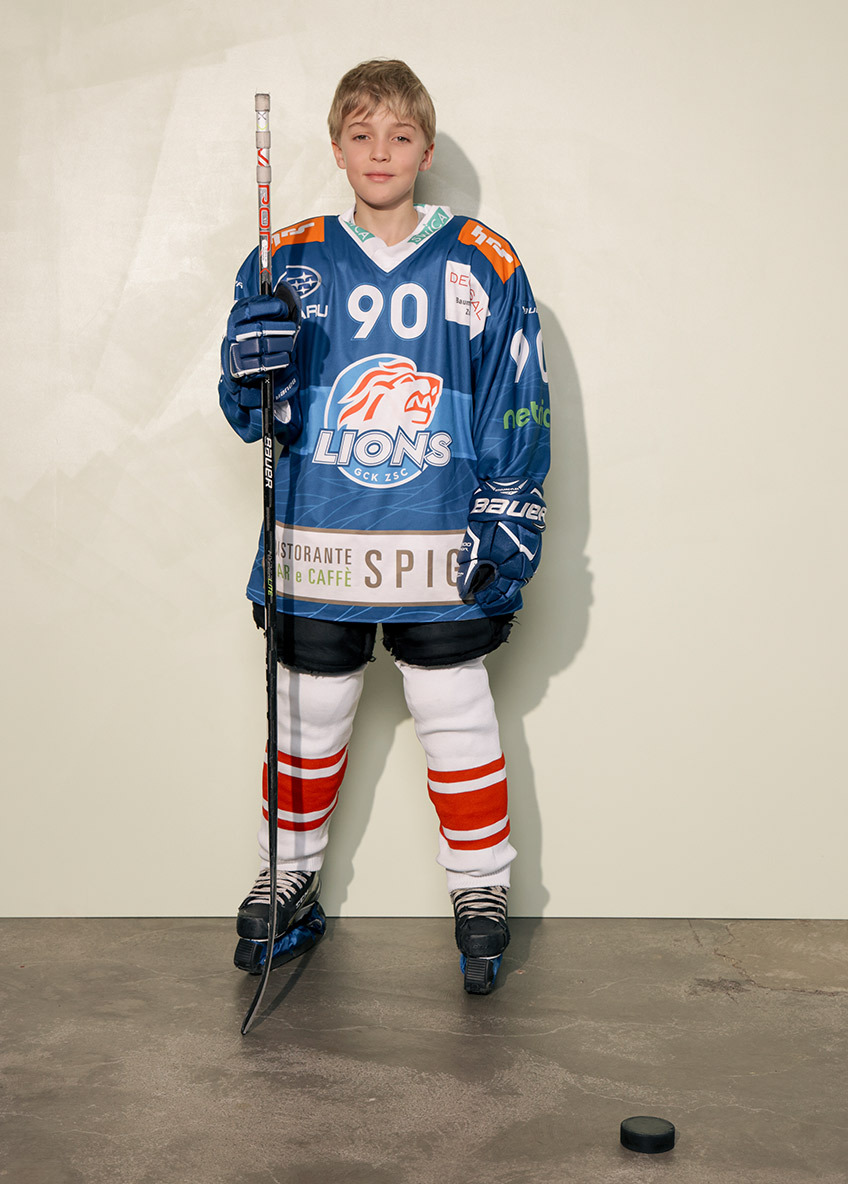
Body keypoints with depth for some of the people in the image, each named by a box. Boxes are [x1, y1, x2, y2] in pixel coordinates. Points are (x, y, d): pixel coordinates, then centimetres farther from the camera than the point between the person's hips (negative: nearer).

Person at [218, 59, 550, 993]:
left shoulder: (484, 266, 1)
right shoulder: (289, 265, 5)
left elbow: (518, 408, 2)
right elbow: (256, 417, 6)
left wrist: (508, 521, -4)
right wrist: (252, 368, -16)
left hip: (445, 553, -1)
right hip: (317, 548, 2)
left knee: (459, 724, 7)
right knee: (307, 722, 13)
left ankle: (481, 890, 24)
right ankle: (291, 873, 33)